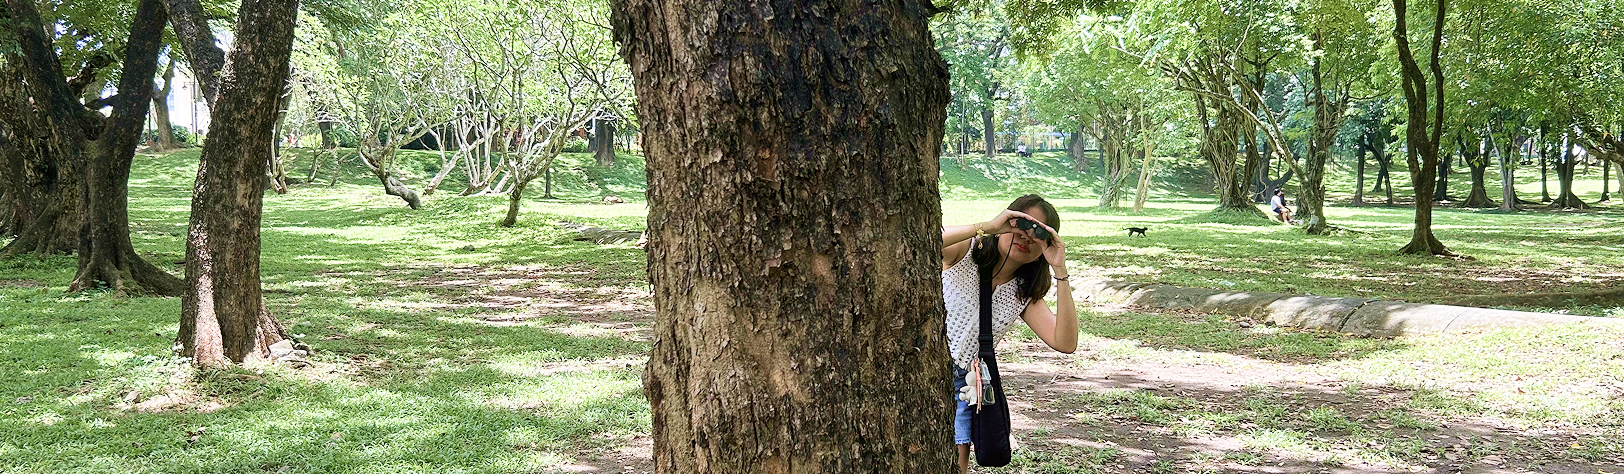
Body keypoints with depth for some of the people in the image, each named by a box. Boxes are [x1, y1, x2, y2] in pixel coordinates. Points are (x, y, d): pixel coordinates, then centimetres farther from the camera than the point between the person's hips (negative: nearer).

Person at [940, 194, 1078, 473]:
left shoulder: (1024, 296, 9)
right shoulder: (964, 251, -3)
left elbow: (1065, 343, -8)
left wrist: (1059, 271, -12)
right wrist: (986, 227, -28)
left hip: (958, 384, 4)